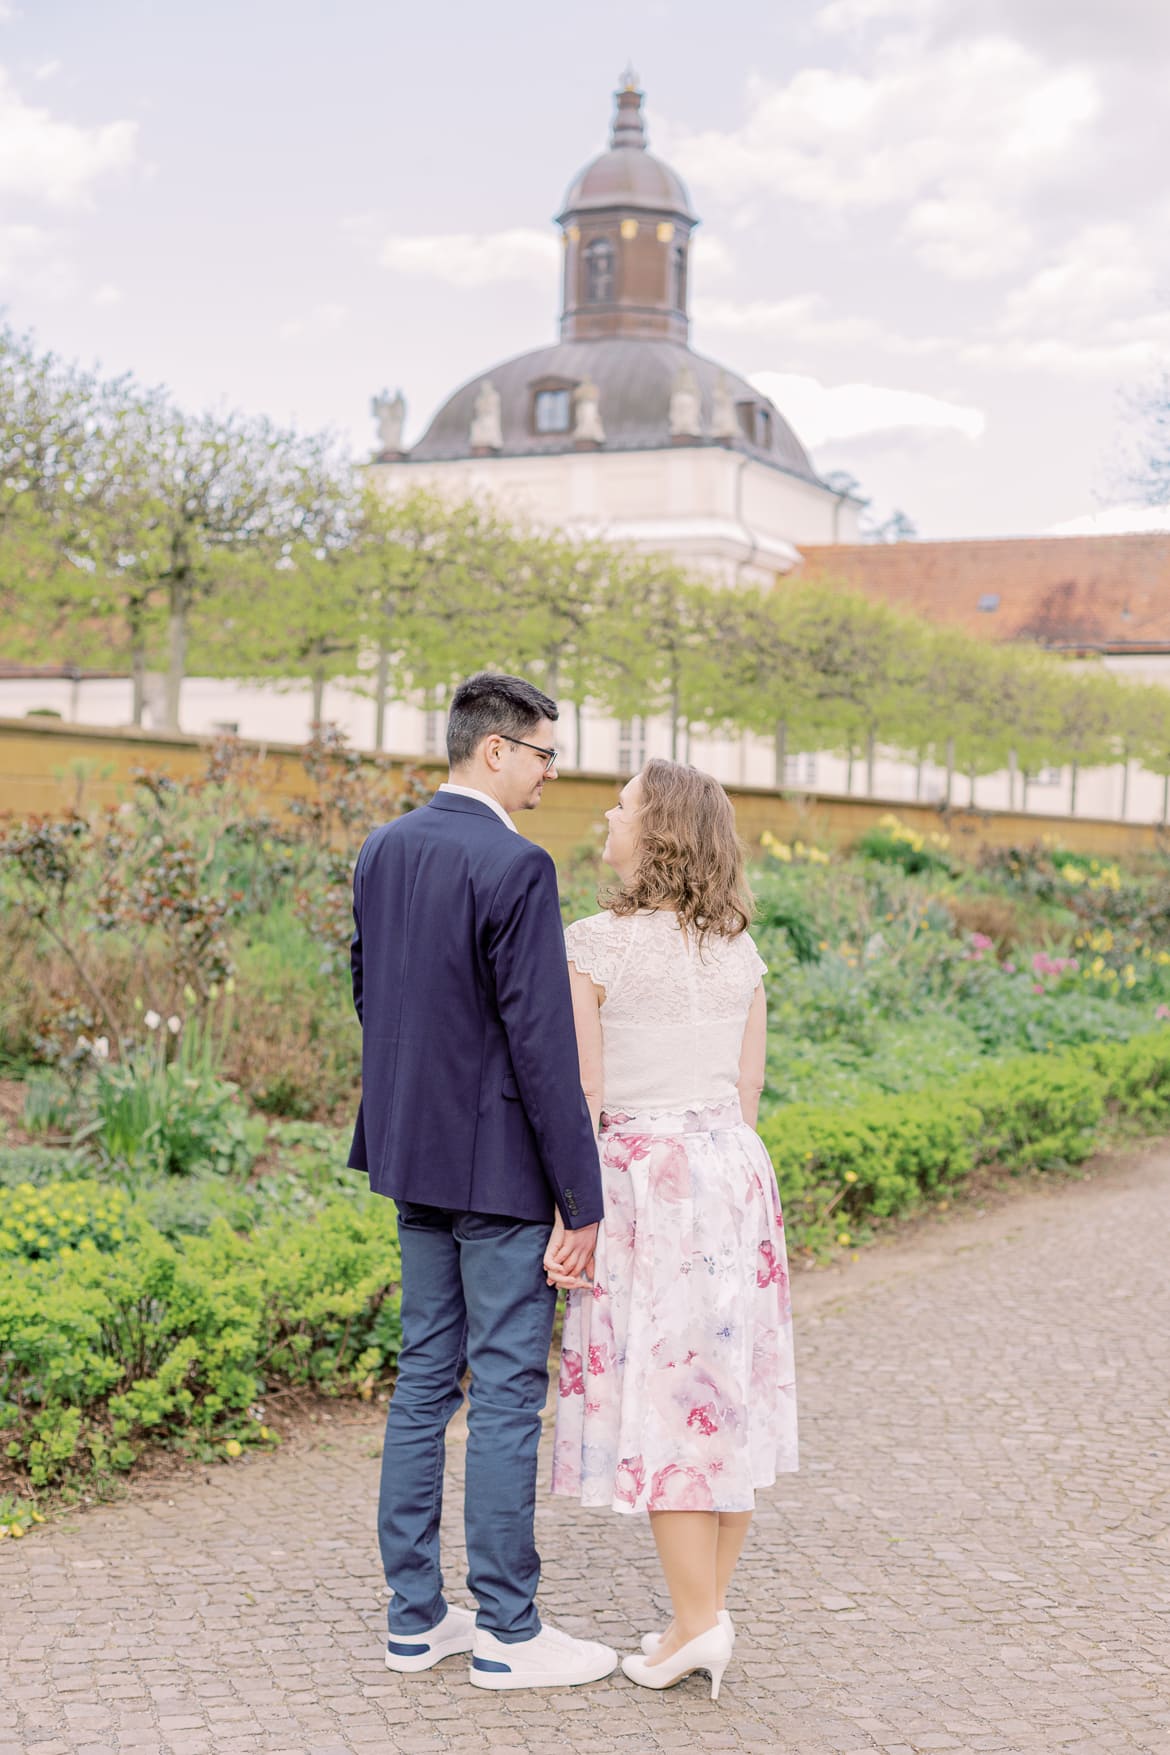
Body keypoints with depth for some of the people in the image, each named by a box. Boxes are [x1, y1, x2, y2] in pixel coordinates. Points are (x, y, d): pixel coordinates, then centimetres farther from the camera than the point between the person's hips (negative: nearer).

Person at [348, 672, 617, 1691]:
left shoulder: (383, 852, 7)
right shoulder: (515, 867, -18)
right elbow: (542, 1044, -20)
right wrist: (581, 1202, -16)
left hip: (414, 1154, 8)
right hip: (499, 1166, -8)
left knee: (424, 1378, 14)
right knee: (507, 1392, 1)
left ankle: (415, 1615, 22)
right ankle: (507, 1633, 10)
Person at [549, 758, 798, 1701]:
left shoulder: (593, 946, -10)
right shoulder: (740, 951, 8)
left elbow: (579, 1096, -11)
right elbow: (747, 1088, 11)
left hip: (643, 1177, -6)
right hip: (735, 1169, 6)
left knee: (663, 1399, 0)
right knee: (727, 1388, 10)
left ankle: (695, 1623, 2)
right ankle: (713, 1607, 18)